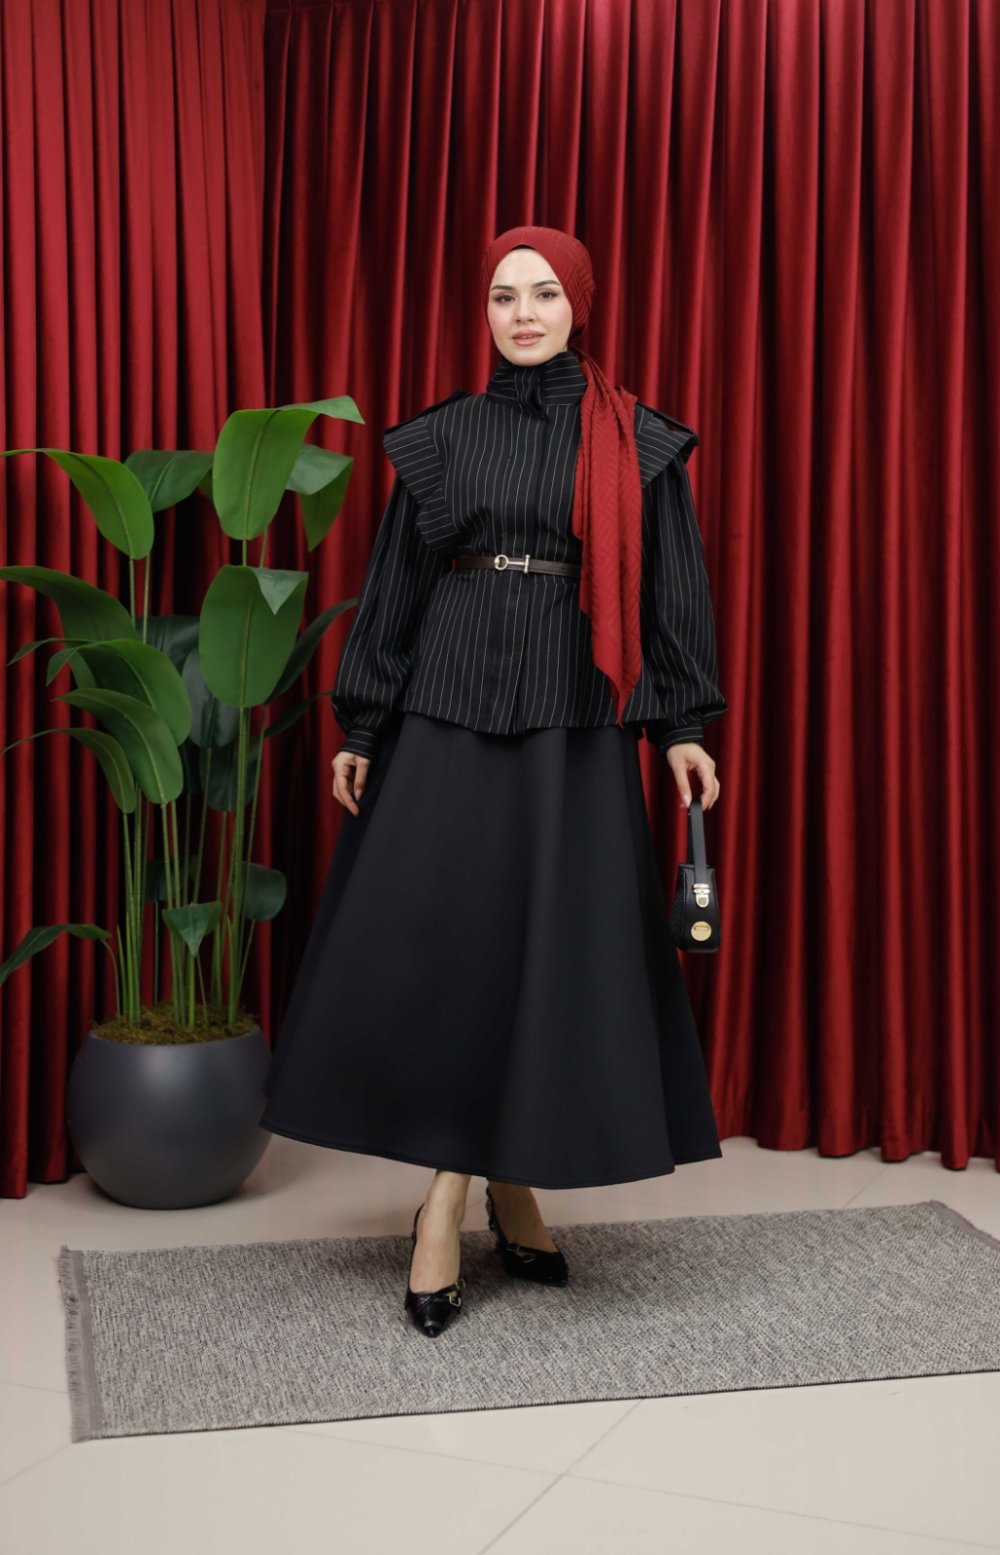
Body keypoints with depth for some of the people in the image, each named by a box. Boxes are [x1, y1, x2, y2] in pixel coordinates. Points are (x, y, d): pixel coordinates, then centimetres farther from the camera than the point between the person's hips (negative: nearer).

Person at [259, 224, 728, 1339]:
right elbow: (393, 584, 8)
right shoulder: (440, 437, 8)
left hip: (574, 719, 0)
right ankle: (449, 1196, 5)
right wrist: (361, 726, 4)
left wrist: (683, 725, -3)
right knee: (431, 943, -5)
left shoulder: (637, 443, 5)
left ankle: (511, 1182, 15)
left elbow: (671, 587, 4)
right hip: (450, 711, 1)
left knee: (556, 947, -1)